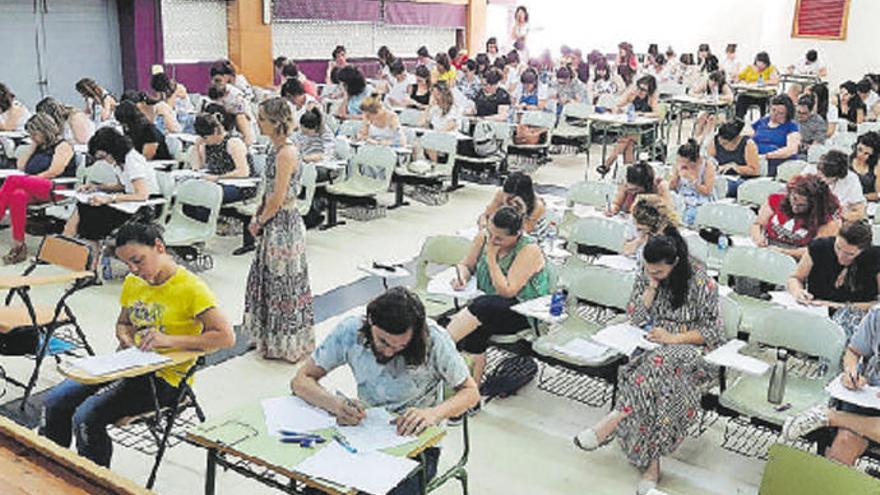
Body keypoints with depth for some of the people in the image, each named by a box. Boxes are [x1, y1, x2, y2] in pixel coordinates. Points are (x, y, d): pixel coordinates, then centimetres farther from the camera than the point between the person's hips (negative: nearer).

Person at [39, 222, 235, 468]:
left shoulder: (191, 288, -16)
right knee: (54, 401, -4)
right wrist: (126, 339, -1)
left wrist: (170, 340, -30)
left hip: (166, 378, -7)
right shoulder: (132, 283, 8)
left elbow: (226, 337, -24)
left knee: (86, 418, -21)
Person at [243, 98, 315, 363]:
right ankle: (269, 336, 33)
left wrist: (259, 221, -8)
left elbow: (278, 199, -21)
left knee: (282, 281, 2)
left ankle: (286, 344, 17)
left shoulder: (287, 153, -21)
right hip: (274, 224, 9)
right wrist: (258, 218, 7)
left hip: (284, 226, -9)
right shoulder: (276, 149, 9)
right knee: (267, 277, 18)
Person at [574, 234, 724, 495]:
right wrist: (651, 287, -9)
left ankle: (615, 419, -35)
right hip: (655, 346, 4)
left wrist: (673, 338, -22)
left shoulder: (701, 282, -11)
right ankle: (652, 462, -34)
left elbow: (711, 332, -9)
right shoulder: (646, 274, 3)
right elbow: (635, 319, 2)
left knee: (661, 362, -40)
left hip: (692, 349, -3)